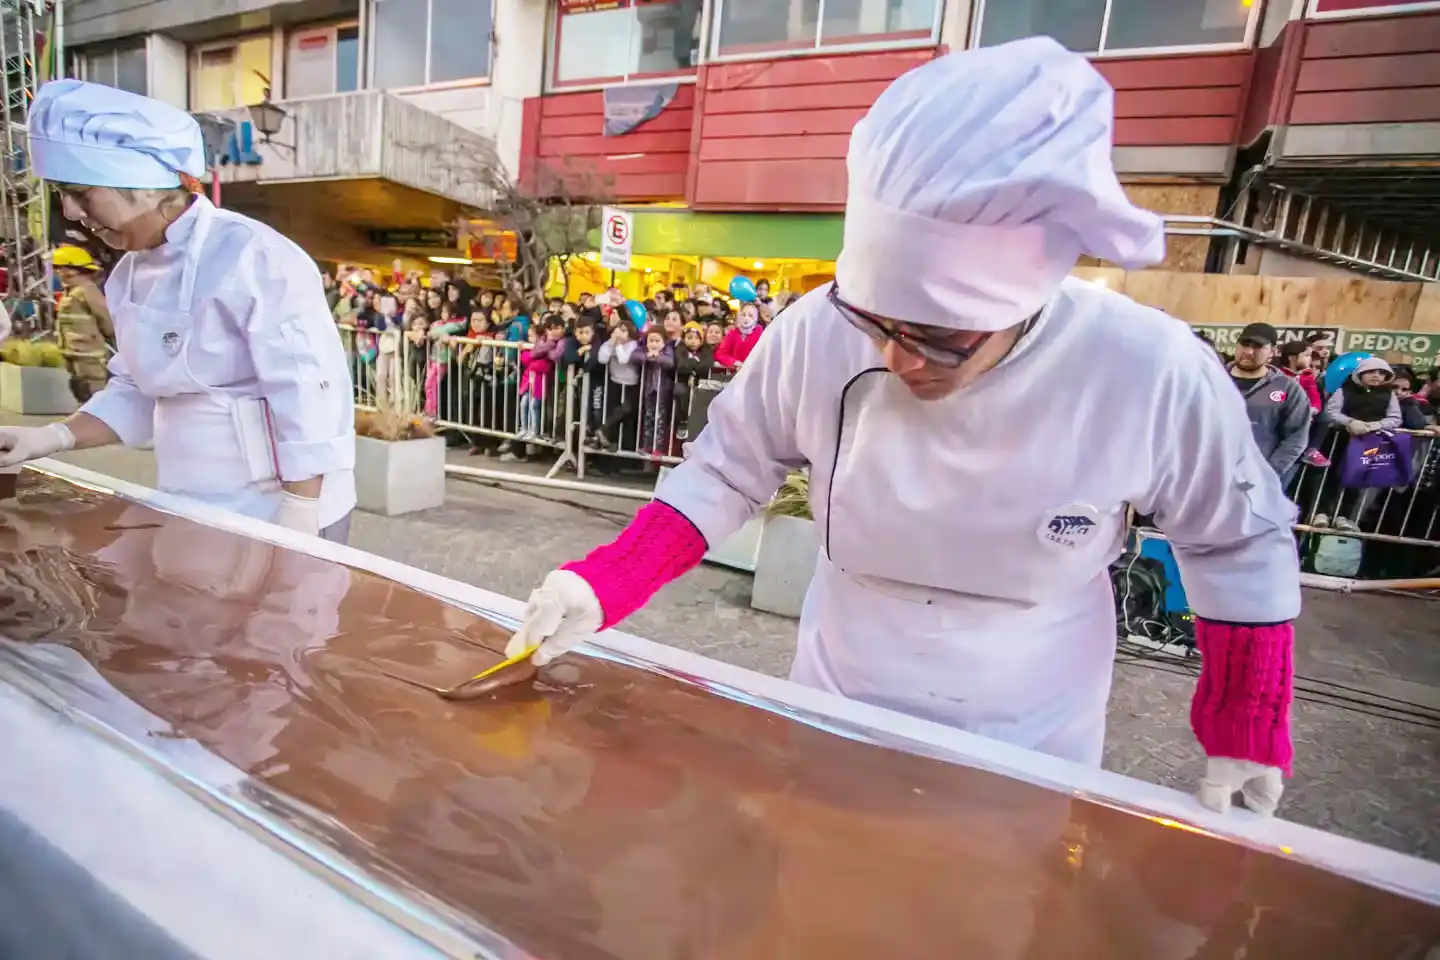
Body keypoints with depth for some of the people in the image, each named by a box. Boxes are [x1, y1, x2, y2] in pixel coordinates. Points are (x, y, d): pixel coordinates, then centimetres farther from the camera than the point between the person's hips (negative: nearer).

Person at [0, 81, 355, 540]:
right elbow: (139, 393, 17)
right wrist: (54, 437, 2)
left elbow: (307, 404, -20)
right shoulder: (130, 274, 8)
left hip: (281, 514, -7)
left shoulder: (256, 260, -17)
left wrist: (297, 525, -19)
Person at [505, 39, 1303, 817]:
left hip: (1030, 751, 0)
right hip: (834, 713, 2)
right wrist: (601, 587, -21)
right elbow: (723, 475, -11)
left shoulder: (1154, 373, -25)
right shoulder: (817, 334, -24)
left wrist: (1246, 728, -3)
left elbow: (1241, 545, -7)